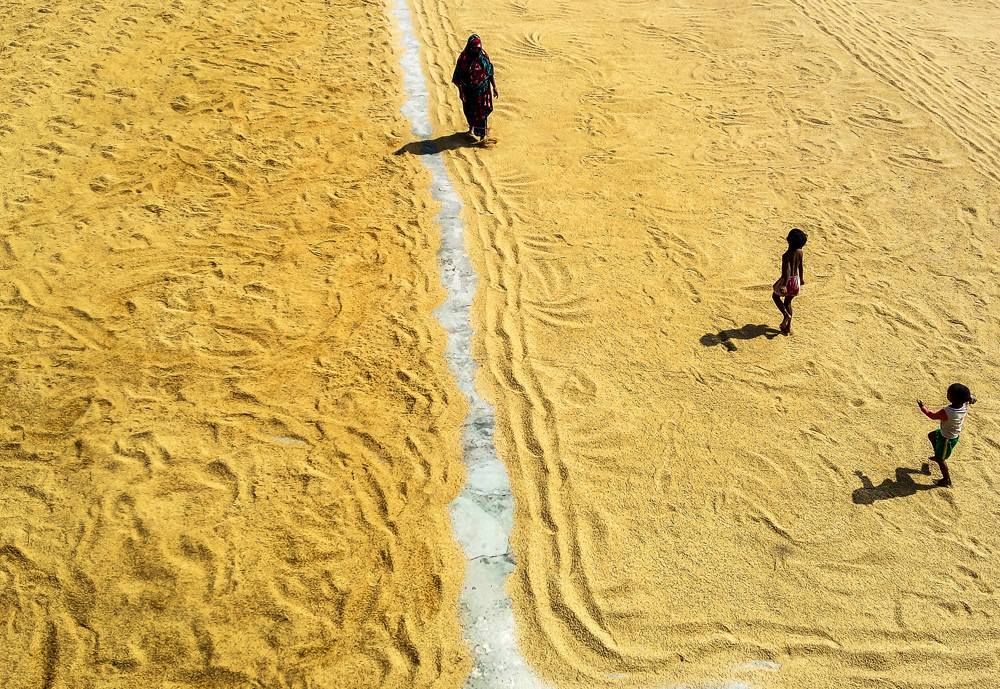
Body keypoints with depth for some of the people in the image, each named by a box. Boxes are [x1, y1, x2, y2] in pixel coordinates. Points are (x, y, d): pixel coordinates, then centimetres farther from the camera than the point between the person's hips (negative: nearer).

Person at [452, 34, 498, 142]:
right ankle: (471, 126, 46)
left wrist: (494, 87, 0)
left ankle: (482, 133, 10)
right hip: (469, 89, 0)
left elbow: (490, 72, 0)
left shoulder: (484, 56, -8)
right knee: (469, 110, 18)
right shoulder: (464, 58, -15)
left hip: (482, 89, 0)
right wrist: (461, 92, -16)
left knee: (482, 110, -1)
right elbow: (459, 77, -13)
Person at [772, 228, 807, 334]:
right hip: (796, 280, 6)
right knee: (788, 302, 21)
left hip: (787, 280, -6)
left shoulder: (787, 255, -24)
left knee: (775, 296, 22)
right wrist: (800, 278, 26)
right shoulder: (799, 252, -4)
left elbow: (787, 270, -30)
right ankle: (788, 326, 23)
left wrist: (784, 285, -32)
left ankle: (786, 314, 2)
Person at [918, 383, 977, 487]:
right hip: (956, 433, 8)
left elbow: (933, 416, -21)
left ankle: (947, 480, 35)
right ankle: (937, 455, 52)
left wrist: (922, 407, -9)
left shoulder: (946, 412, -42)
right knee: (931, 436, 31)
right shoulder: (965, 406, -24)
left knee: (940, 459, 16)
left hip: (947, 439, -8)